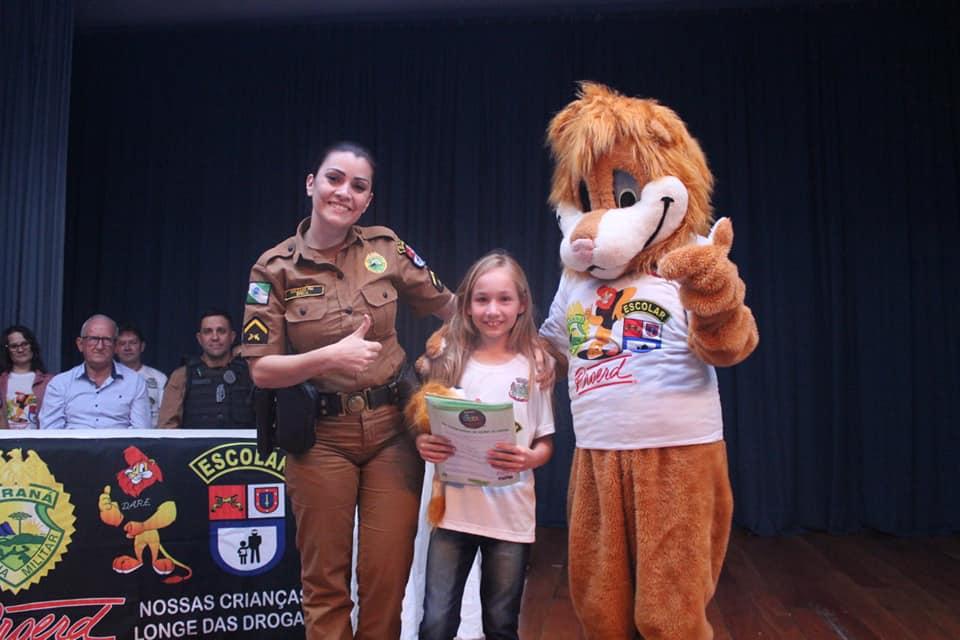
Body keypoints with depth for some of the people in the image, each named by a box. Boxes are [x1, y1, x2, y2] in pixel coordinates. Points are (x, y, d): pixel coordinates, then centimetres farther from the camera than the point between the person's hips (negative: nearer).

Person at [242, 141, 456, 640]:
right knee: (324, 582, 10)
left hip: (391, 429, 2)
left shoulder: (385, 248, 1)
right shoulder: (275, 268, -4)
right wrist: (332, 357, -22)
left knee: (387, 578, 7)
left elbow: (446, 305, 13)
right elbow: (261, 370, -7)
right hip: (321, 435, -1)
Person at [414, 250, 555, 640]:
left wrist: (529, 459, -18)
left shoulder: (535, 367, -2)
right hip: (454, 510, 1)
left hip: (512, 516, 0)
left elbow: (546, 444, 3)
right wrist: (424, 445, -14)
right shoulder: (451, 361, 1)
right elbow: (428, 430, 8)